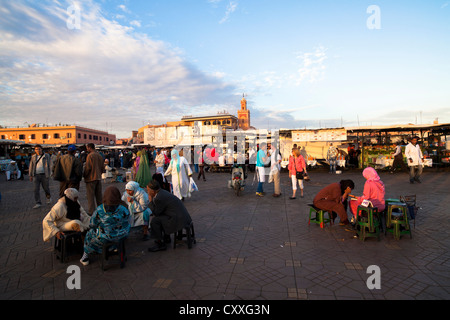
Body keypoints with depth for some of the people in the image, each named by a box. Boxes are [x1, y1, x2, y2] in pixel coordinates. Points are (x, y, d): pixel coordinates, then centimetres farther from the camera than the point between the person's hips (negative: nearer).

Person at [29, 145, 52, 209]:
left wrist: (49, 174, -9)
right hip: (36, 175, 3)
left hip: (44, 175, -3)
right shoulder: (33, 157, 10)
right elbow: (31, 166, 14)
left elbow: (49, 165, -1)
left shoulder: (46, 156, 1)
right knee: (36, 189, -2)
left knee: (46, 188, 7)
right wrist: (31, 175, 11)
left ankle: (48, 197, 34)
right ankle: (38, 203, 4)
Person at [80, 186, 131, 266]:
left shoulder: (99, 210, -22)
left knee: (90, 234, 30)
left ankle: (85, 257, 45)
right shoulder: (123, 209, -20)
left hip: (105, 237, -1)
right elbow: (127, 222, -6)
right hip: (121, 236, 2)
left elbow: (93, 225, -7)